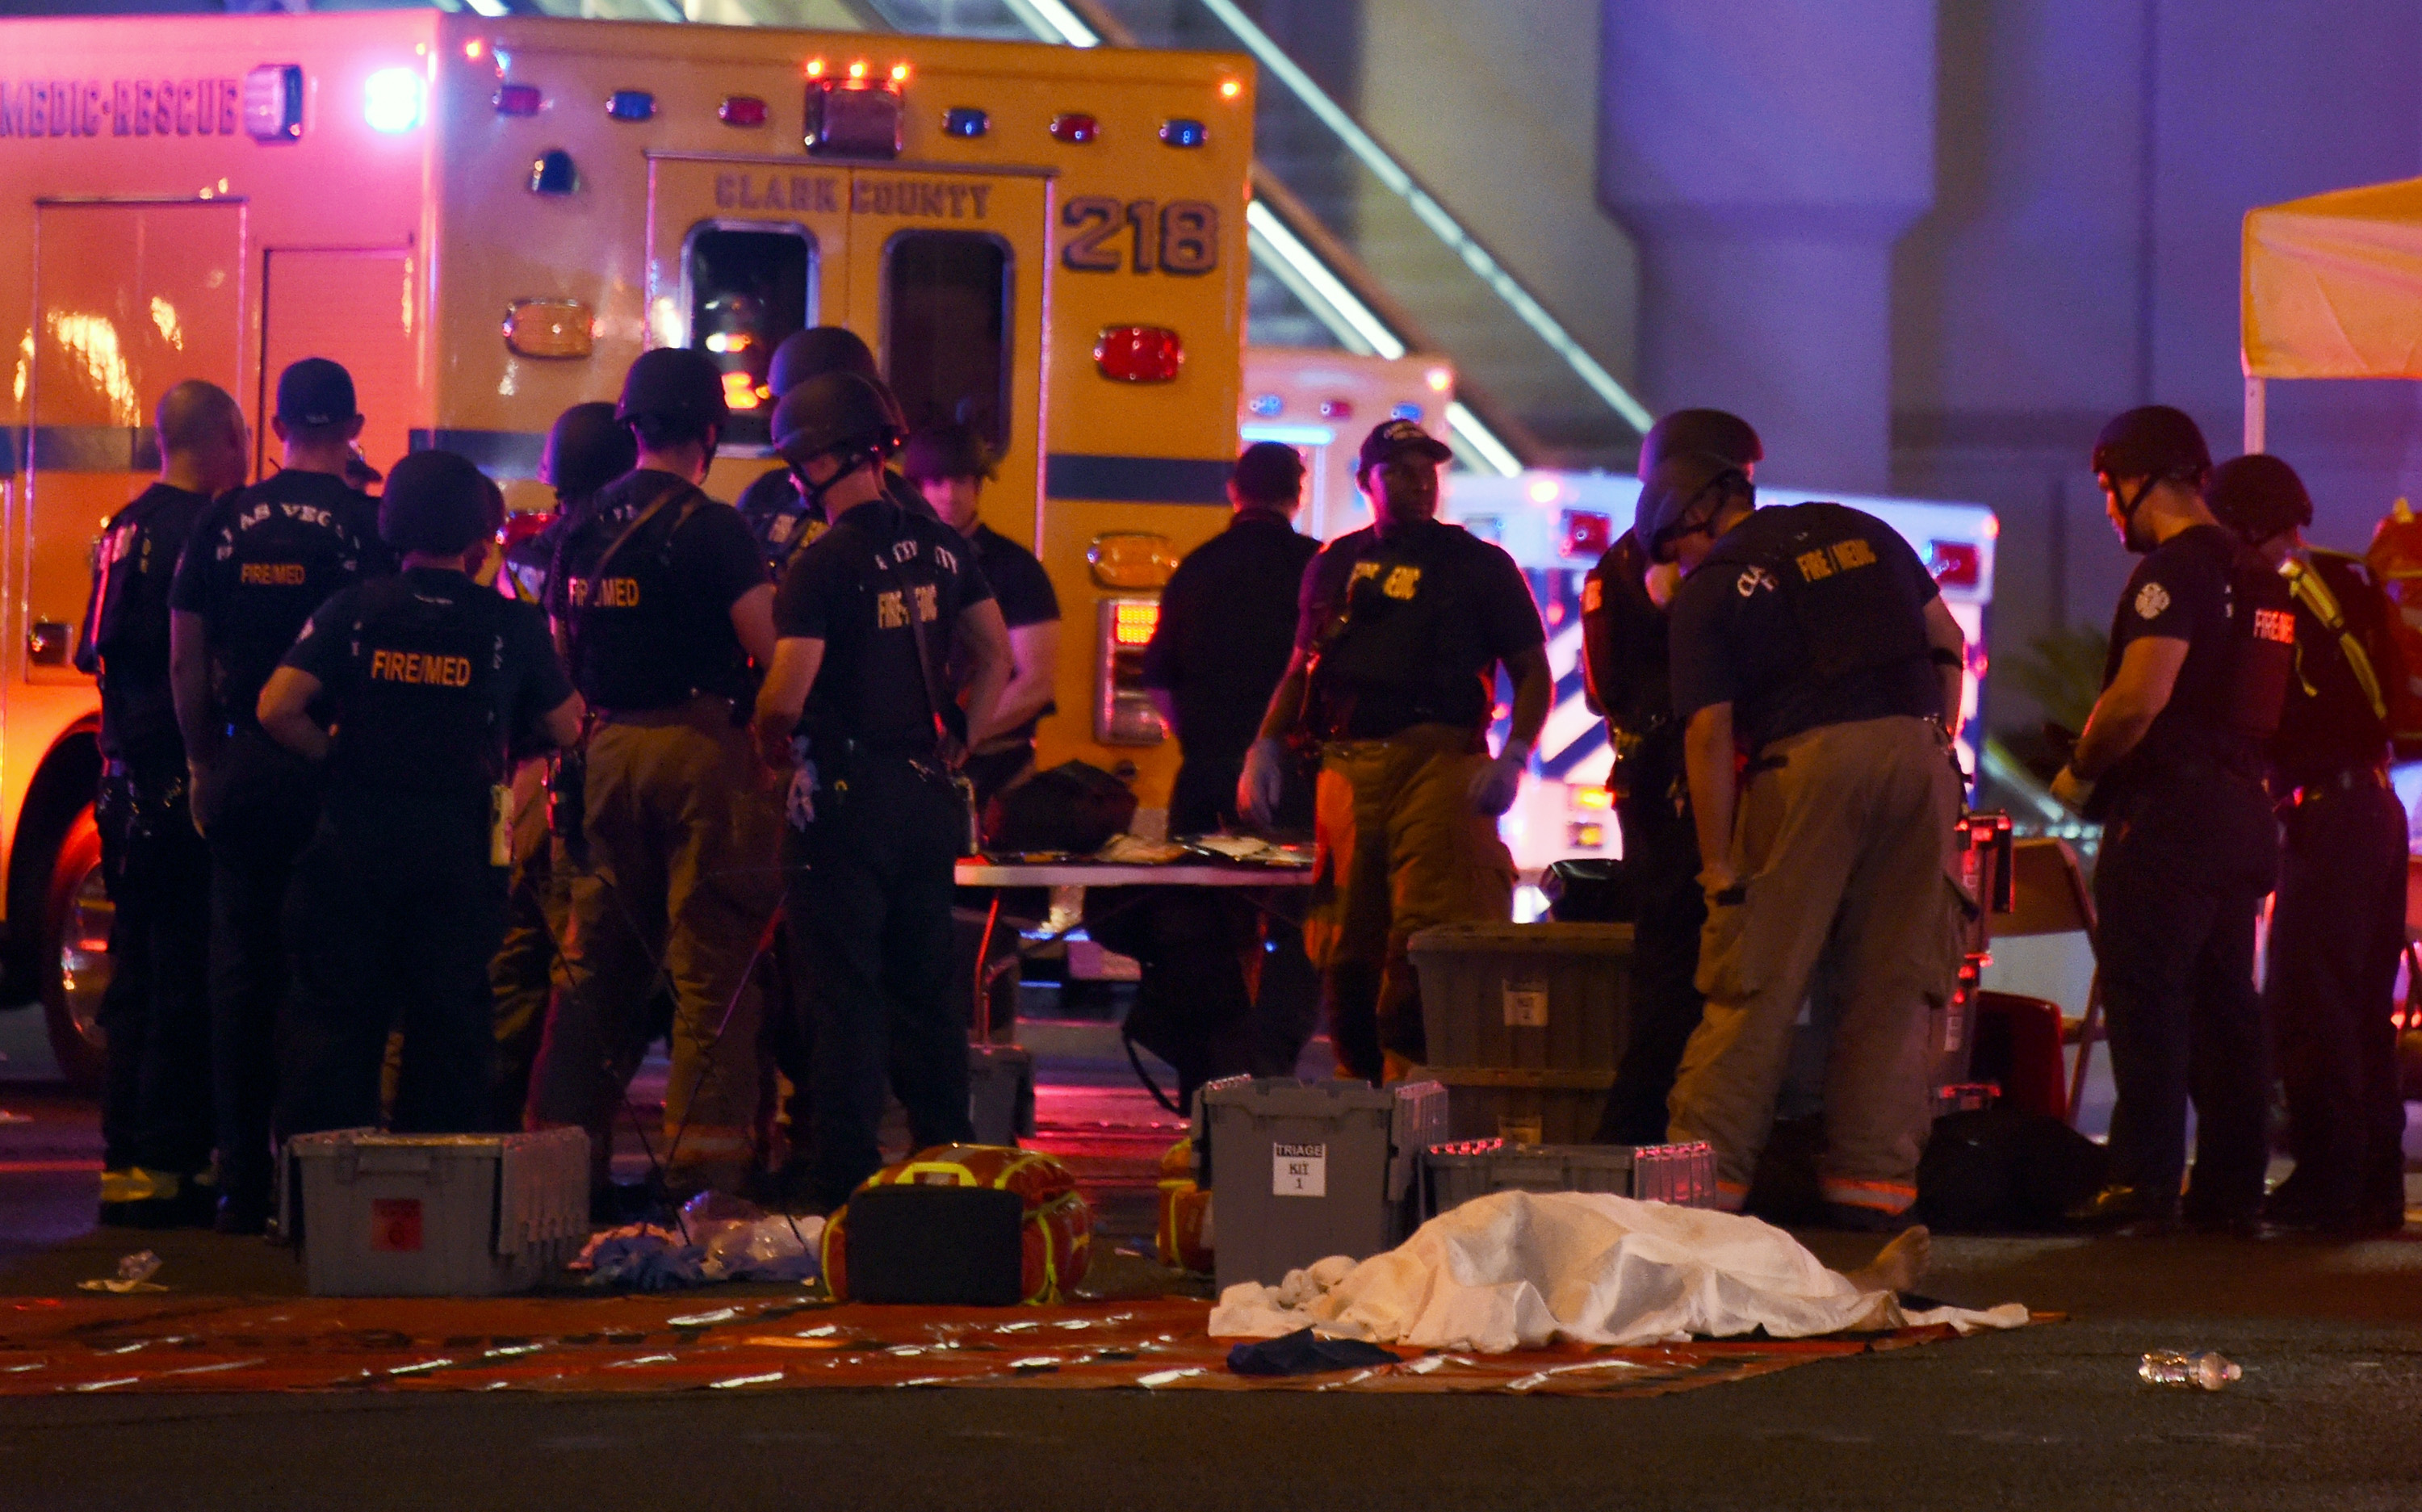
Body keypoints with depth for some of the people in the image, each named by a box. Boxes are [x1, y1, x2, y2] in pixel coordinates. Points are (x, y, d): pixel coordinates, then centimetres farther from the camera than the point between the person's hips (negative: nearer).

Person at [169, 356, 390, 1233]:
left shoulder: (226, 523, 4)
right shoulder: (369, 526, -4)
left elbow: (186, 657, 6)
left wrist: (203, 764, 14)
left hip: (243, 763, 3)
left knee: (240, 972, 7)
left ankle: (242, 1180, 6)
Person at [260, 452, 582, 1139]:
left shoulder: (354, 610, -2)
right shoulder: (511, 625, -2)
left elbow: (277, 708, -9)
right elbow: (566, 727, 7)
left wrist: (336, 755, 7)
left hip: (353, 843, 1)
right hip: (458, 846, -1)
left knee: (332, 1022, 4)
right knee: (449, 1024, 7)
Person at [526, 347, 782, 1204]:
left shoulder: (585, 530, 9)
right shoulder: (712, 529, -12)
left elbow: (560, 655, 17)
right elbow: (771, 650, -14)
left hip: (607, 749, 6)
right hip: (701, 748, -6)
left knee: (595, 958, 13)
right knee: (711, 962, -3)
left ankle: (558, 1141, 15)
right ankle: (702, 1157, -5)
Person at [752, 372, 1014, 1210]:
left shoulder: (823, 565, -15)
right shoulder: (943, 549, 6)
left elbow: (786, 694, -18)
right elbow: (996, 660, 13)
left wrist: (771, 749, 2)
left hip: (846, 795, -6)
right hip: (928, 795, 6)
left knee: (847, 992, -2)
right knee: (927, 983, 14)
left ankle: (847, 1179, -1)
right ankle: (949, 1157, 16)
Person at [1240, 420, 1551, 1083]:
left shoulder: (1478, 566, 9)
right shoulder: (1336, 566, 19)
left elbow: (1533, 672, 7)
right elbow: (1302, 670, 24)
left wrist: (1512, 760, -8)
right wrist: (1266, 747, 9)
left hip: (1437, 762, -4)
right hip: (1345, 771, 4)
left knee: (1421, 934, -14)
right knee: (1343, 942, 3)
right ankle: (1356, 1081, 12)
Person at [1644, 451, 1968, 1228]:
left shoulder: (1709, 591, 5)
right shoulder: (1859, 532, 19)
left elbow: (1710, 734, -1)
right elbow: (1947, 639, 22)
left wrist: (1718, 863, -1)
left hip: (1807, 758, -4)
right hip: (1916, 746, 4)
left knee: (1757, 982, 0)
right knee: (1892, 981, 6)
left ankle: (1707, 1171, -2)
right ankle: (1874, 1178, 4)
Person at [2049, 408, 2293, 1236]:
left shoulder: (2174, 570, -12)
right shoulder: (2259, 578, 17)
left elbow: (2139, 699, -21)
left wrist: (2080, 772, -5)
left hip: (2170, 813, -9)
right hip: (2244, 810, 9)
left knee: (2147, 997, -7)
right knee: (2224, 1005, 10)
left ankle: (2144, 1183, -10)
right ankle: (2232, 1190, 11)